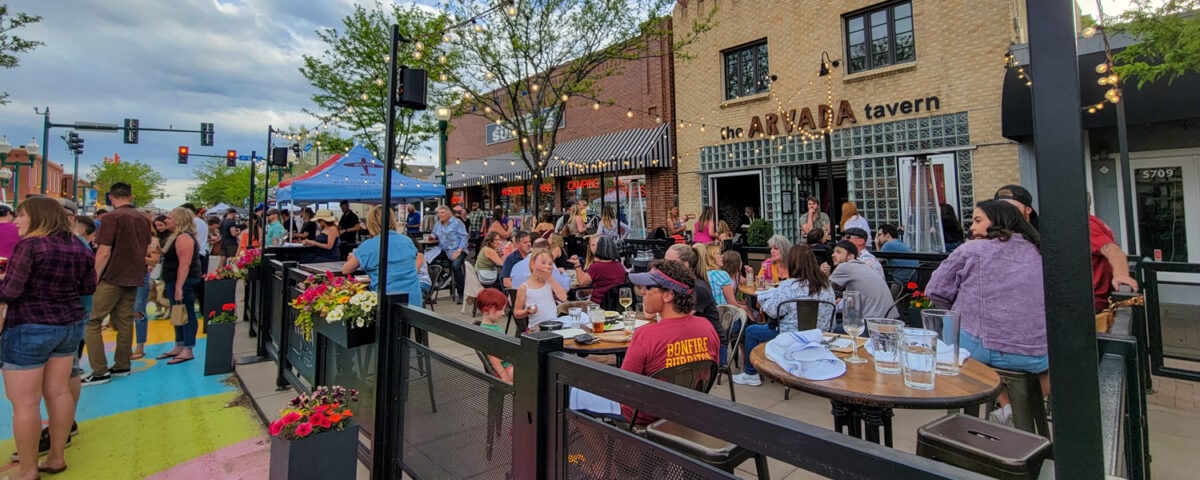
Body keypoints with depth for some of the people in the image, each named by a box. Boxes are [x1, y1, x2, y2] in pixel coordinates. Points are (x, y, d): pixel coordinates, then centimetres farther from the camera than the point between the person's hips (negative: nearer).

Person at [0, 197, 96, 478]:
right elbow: (88, 287, 14)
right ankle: (57, 457, 24)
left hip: (29, 329, -7)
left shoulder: (29, 245, -14)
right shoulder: (78, 246, 6)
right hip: (69, 325, 7)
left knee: (24, 402, 4)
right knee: (59, 391, 14)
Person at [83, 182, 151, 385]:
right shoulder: (143, 219, 9)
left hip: (112, 278, -7)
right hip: (133, 278, 7)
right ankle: (122, 366, 16)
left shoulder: (112, 217, -11)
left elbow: (103, 253, -14)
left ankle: (100, 372, -3)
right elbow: (148, 251, 16)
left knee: (91, 322, -1)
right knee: (124, 322, 12)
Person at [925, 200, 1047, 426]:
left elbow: (935, 290, -2)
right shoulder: (1038, 253, 13)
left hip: (983, 348, -4)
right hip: (1035, 356, 4)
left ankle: (1006, 404, 18)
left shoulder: (971, 249, 0)